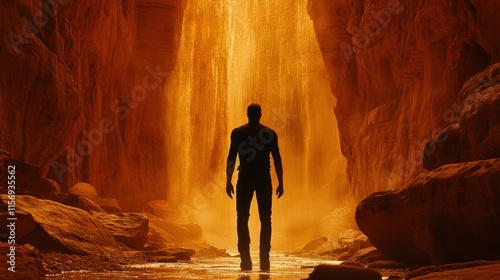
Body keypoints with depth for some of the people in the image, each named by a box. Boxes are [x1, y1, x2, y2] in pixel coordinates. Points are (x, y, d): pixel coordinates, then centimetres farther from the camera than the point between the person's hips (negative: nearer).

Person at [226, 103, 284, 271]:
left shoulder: (237, 133, 3)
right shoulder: (271, 134, 5)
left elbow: (231, 158, -1)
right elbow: (277, 160, 3)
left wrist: (228, 181, 2)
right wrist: (280, 183, 7)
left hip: (245, 179, -1)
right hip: (264, 179, 1)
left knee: (242, 218, 5)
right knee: (265, 219, 6)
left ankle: (245, 259, -1)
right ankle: (264, 259, 1)